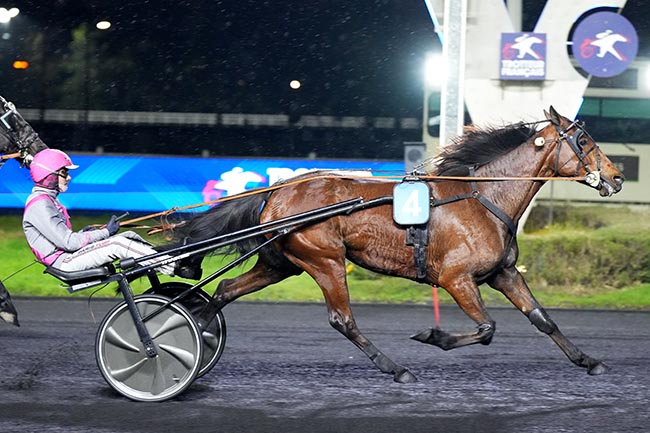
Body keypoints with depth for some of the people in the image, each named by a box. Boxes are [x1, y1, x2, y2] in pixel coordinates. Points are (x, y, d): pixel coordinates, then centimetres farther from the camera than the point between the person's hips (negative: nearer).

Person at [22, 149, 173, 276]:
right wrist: (105, 233, -16)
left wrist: (82, 234, 2)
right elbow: (67, 242, -22)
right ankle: (173, 268, -21)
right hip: (64, 262, -10)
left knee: (129, 237, 0)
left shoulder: (48, 199, 17)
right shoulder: (39, 205, -17)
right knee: (118, 245, -22)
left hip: (68, 255, 10)